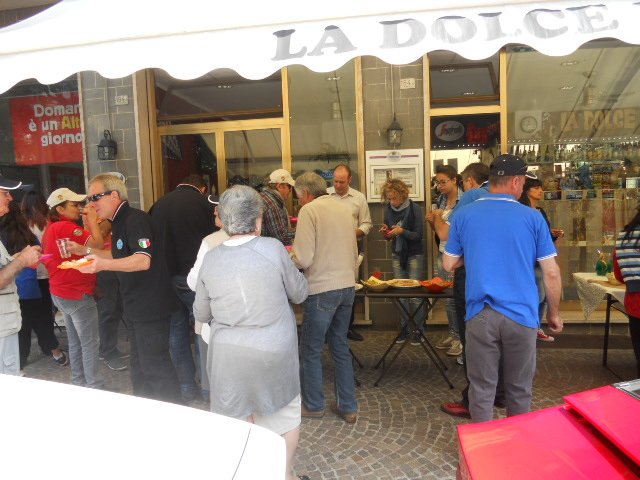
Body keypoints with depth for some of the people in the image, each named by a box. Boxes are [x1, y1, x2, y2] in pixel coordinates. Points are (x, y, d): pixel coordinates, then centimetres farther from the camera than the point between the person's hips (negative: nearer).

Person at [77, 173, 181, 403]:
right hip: (136, 306, 10)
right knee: (139, 366, 20)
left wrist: (104, 264, -42)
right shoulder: (120, 222, 13)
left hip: (151, 305, -10)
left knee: (154, 366, -2)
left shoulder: (135, 219, -18)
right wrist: (86, 251, 16)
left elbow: (143, 260, -30)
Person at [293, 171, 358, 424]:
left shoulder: (309, 210, -11)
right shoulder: (344, 209, 10)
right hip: (347, 287, 7)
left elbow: (303, 258, -16)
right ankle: (348, 407, 25)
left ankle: (313, 405, 25)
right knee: (341, 348, 18)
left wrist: (290, 260, 4)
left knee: (312, 351, 11)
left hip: (322, 290, -7)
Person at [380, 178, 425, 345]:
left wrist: (402, 231, -27)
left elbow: (418, 235, -12)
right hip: (397, 255, 4)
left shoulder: (415, 209, -11)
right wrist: (386, 231, -11)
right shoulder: (388, 209, 2)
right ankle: (404, 328, 17)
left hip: (414, 254, -4)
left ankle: (418, 330, 10)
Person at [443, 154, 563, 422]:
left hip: (480, 316, 0)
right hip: (521, 315, 0)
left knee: (482, 389, 10)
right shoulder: (532, 218, -3)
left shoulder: (463, 216, 0)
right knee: (519, 390, 16)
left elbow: (449, 264, 6)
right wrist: (554, 314, 13)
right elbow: (551, 273, 0)